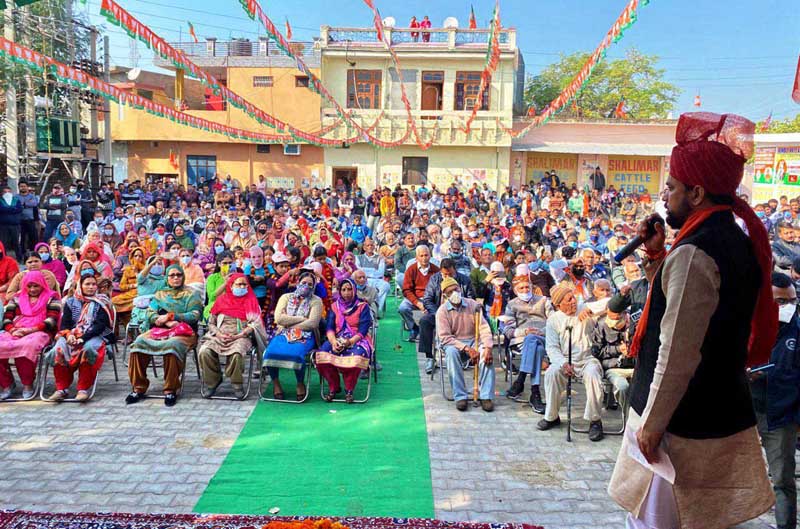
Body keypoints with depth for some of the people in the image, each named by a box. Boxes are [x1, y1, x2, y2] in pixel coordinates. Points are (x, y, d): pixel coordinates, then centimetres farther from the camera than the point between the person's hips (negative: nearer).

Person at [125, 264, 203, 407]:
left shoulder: (191, 294, 14)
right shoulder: (160, 294, 25)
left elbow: (194, 316, -1)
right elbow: (149, 313, 9)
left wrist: (171, 317, -7)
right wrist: (167, 322, -9)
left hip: (183, 332, -4)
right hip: (158, 330, 4)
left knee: (172, 344, -38)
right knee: (139, 342, -26)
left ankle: (171, 390, -29)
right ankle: (138, 388, -19)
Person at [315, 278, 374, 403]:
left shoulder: (363, 306, 4)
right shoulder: (334, 306, 14)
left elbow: (363, 330, -6)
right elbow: (329, 327, 4)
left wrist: (350, 341, -23)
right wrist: (333, 341, -17)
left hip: (357, 340, -3)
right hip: (337, 339, 3)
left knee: (356, 356, -37)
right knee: (322, 354, -27)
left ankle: (349, 390, -13)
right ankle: (333, 387, -5)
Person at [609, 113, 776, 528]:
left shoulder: (693, 252, -23)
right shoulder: (740, 243, 7)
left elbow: (678, 353, -25)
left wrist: (651, 423, -17)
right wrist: (657, 255, 7)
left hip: (682, 423, -9)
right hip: (727, 412, 9)